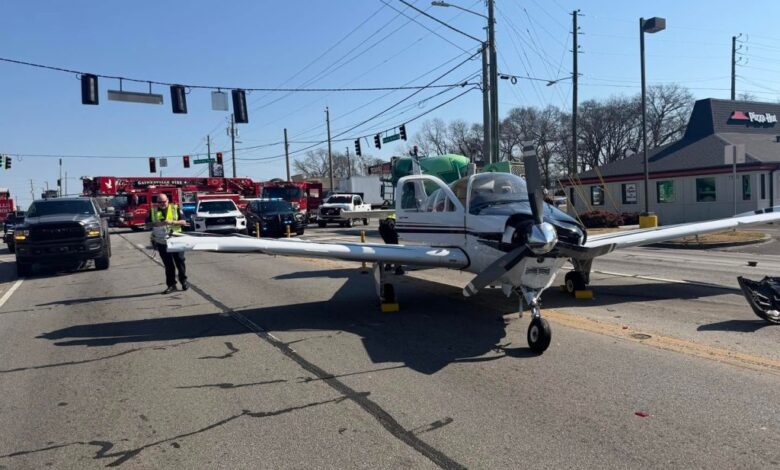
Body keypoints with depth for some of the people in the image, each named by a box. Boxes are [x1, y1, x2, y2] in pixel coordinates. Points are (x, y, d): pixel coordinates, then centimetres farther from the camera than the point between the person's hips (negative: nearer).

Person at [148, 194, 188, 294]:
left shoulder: (176, 209, 2)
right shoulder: (153, 211, 9)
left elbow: (184, 222, -2)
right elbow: (148, 223, 8)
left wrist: (172, 222, -17)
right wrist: (156, 223, -12)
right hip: (161, 242, 2)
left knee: (180, 261, 3)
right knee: (168, 264, 6)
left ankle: (184, 281, 16)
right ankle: (171, 285, 11)